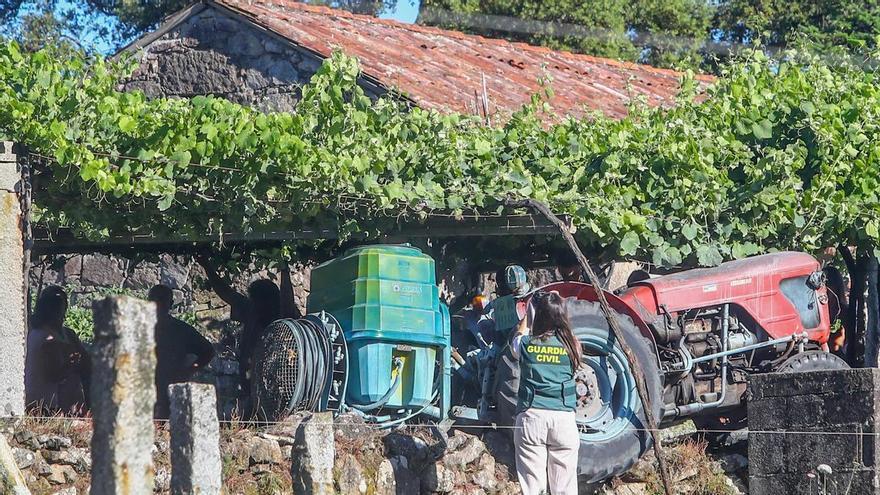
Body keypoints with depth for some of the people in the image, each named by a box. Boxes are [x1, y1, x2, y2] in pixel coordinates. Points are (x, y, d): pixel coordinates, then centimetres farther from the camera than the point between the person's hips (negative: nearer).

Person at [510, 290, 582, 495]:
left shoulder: (526, 344, 2)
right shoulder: (571, 346, 3)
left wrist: (527, 314, 39)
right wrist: (557, 304, 30)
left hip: (530, 418, -1)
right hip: (564, 419, 1)